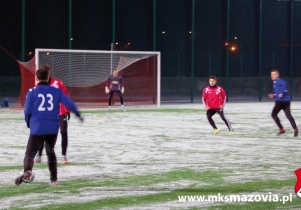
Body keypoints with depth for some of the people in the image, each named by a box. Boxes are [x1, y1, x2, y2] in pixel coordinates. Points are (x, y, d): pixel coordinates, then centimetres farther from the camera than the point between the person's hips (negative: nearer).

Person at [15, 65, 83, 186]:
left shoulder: (32, 92, -2)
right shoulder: (56, 91, 4)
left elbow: (27, 111, -2)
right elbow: (69, 103, 1)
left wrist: (28, 122, 17)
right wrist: (77, 114, 19)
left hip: (37, 128, -3)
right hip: (53, 128, 3)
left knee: (30, 153, -3)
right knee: (50, 152, 23)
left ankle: (27, 172, -32)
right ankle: (54, 179, 23)